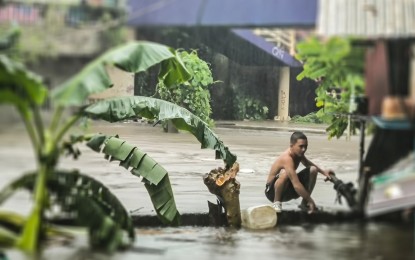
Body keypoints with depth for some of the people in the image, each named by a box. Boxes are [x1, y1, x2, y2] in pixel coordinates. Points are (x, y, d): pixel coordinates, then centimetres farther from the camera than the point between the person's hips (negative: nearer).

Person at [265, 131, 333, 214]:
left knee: (313, 170, -2)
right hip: (272, 191, -9)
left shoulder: (298, 152, -4)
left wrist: (323, 171, 8)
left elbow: (307, 163, 22)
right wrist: (310, 201, -34)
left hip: (288, 190, 9)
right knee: (285, 173, -39)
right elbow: (296, 185, -37)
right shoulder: (287, 158, -31)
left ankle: (304, 203, 4)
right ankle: (276, 203, -18)